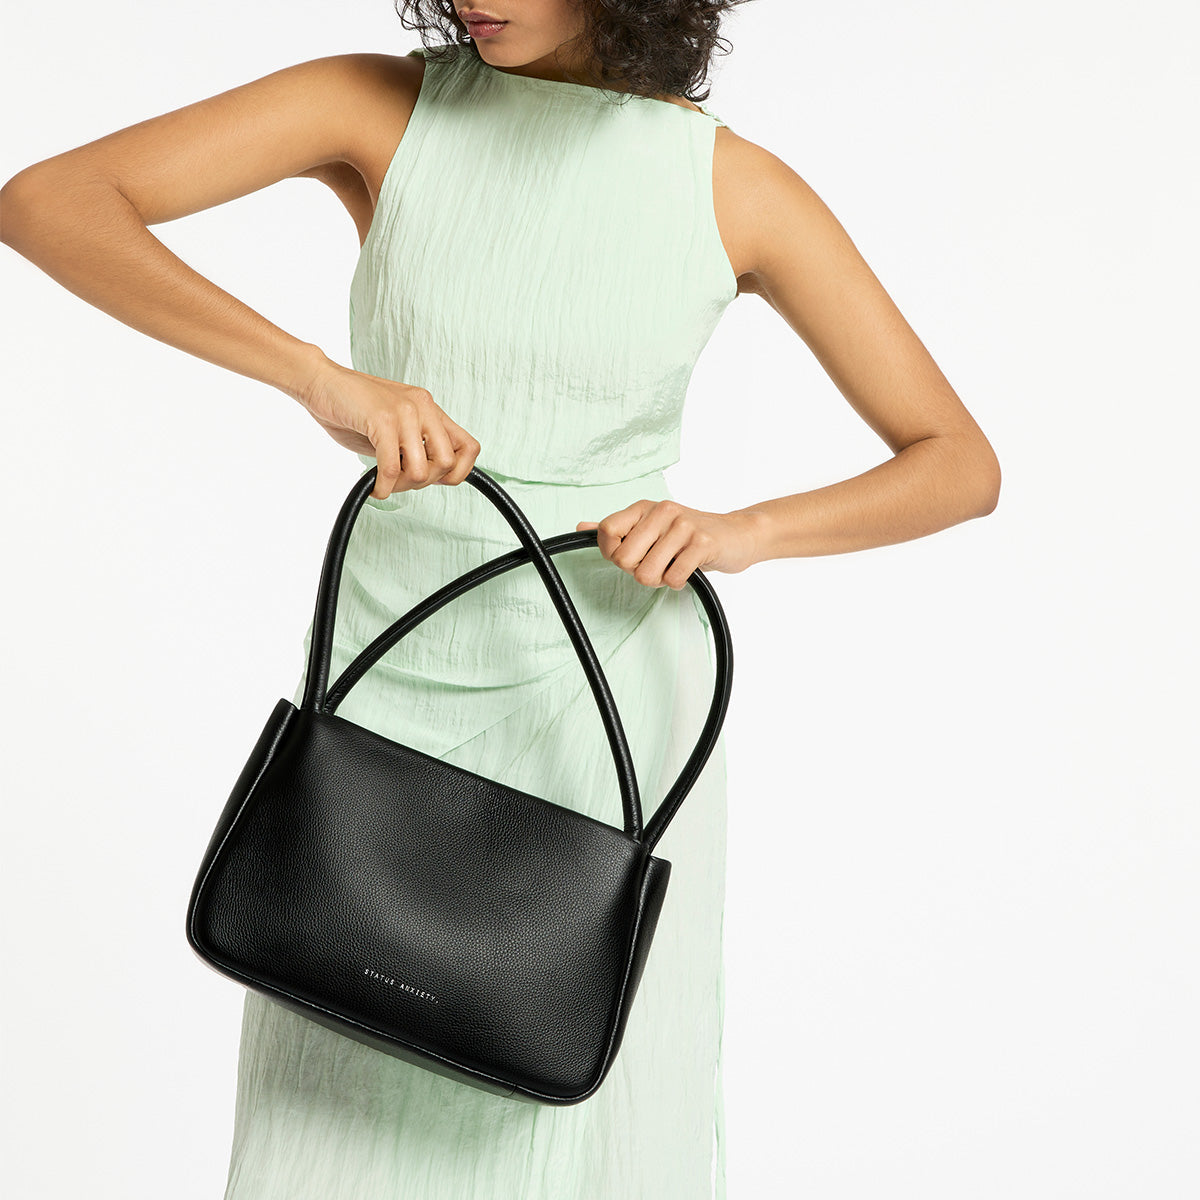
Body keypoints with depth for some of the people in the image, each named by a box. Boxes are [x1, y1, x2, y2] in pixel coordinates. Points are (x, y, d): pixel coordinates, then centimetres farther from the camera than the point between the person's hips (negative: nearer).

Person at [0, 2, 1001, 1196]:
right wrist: (322, 377, -32)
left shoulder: (737, 188, -6)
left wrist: (740, 533, -22)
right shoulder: (379, 105, -6)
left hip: (605, 712, 0)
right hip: (394, 698, 1)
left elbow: (963, 465, -4)